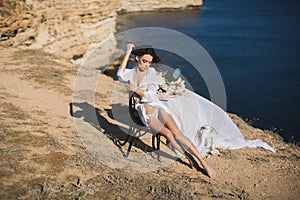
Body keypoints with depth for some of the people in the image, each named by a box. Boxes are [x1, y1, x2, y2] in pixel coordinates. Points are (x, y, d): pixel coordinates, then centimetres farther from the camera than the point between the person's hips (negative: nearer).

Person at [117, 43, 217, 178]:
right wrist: (128, 52, -15)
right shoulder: (129, 73, 8)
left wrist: (135, 89, -9)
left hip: (155, 105, -1)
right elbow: (120, 75, -19)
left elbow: (151, 95, -3)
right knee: (168, 134, -23)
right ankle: (189, 158, -12)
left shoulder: (151, 72, 4)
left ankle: (202, 161, -20)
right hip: (143, 111, 1)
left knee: (177, 133, -18)